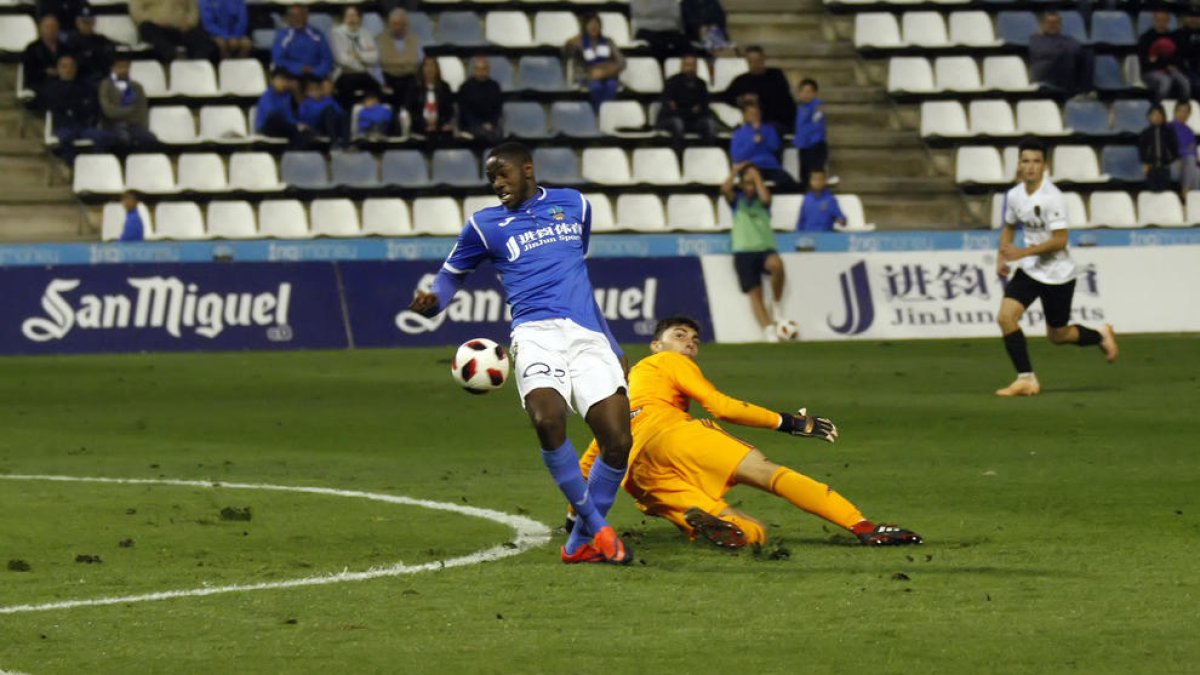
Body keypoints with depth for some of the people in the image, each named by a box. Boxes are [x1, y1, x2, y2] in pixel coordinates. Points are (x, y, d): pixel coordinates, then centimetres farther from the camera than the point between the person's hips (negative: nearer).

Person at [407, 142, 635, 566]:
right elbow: (452, 273, 23)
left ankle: (583, 542, 8)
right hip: (537, 331, -3)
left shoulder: (574, 204, 21)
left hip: (589, 336, 3)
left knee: (618, 442, -11)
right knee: (547, 420, -31)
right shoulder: (485, 224, 14)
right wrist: (432, 301, -2)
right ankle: (597, 526, -16)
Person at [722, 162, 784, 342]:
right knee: (755, 293, -9)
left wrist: (756, 176, -5)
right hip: (744, 251, 1)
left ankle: (777, 304, -15)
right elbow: (725, 189, -12)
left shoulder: (762, 200, 10)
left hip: (765, 248, -1)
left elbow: (765, 197, -15)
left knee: (776, 265, -34)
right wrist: (735, 171, -2)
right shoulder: (736, 199, 10)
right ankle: (769, 331, -13)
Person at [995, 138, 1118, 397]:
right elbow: (1009, 227, 18)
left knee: (1057, 335, 8)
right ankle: (1026, 379, -10)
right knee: (1006, 316, -16)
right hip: (1029, 269, 5)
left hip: (1057, 274, -5)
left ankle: (1101, 336, 38)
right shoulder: (1014, 195, 0)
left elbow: (1060, 240, -23)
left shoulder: (1052, 198, -21)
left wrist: (1024, 252, -30)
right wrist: (1002, 257, 4)